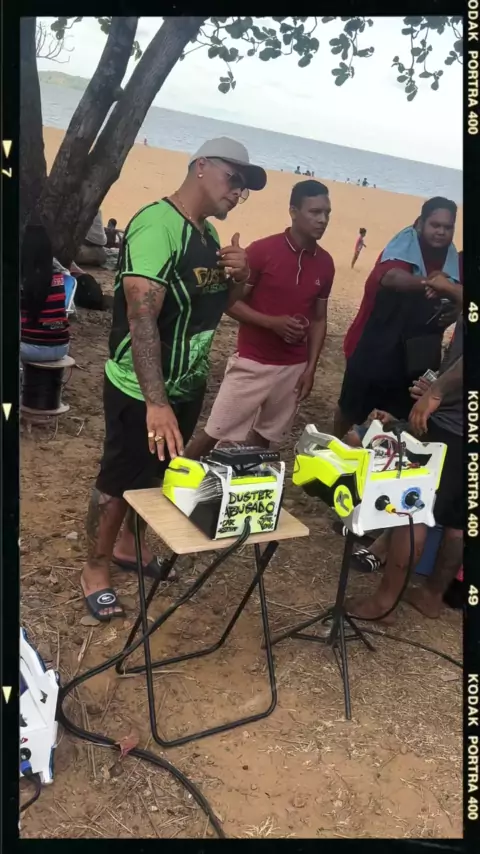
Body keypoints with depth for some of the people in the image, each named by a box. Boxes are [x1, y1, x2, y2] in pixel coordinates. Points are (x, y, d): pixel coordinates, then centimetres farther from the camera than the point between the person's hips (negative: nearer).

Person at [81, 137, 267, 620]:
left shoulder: (208, 233, 6)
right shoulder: (157, 225, -24)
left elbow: (221, 300, 16)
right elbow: (142, 316, -33)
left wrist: (240, 274, -7)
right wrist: (156, 402, -40)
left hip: (188, 384, 9)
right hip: (140, 391, -8)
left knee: (157, 475, 22)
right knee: (119, 482, 8)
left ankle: (127, 543, 43)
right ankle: (96, 566, 27)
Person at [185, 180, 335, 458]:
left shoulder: (325, 263, 3)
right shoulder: (262, 250, -11)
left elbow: (319, 319, 11)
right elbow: (231, 302, -8)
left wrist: (310, 368, 3)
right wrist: (272, 322, -22)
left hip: (293, 368, 4)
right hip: (252, 363, -4)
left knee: (265, 436, 11)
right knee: (214, 433, 1)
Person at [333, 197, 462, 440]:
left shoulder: (454, 261, 2)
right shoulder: (403, 246, -15)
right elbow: (390, 276, -37)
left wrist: (453, 313, -11)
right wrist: (426, 282, -56)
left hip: (417, 355, 5)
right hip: (376, 349, -4)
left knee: (402, 417, 16)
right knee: (351, 407, 14)